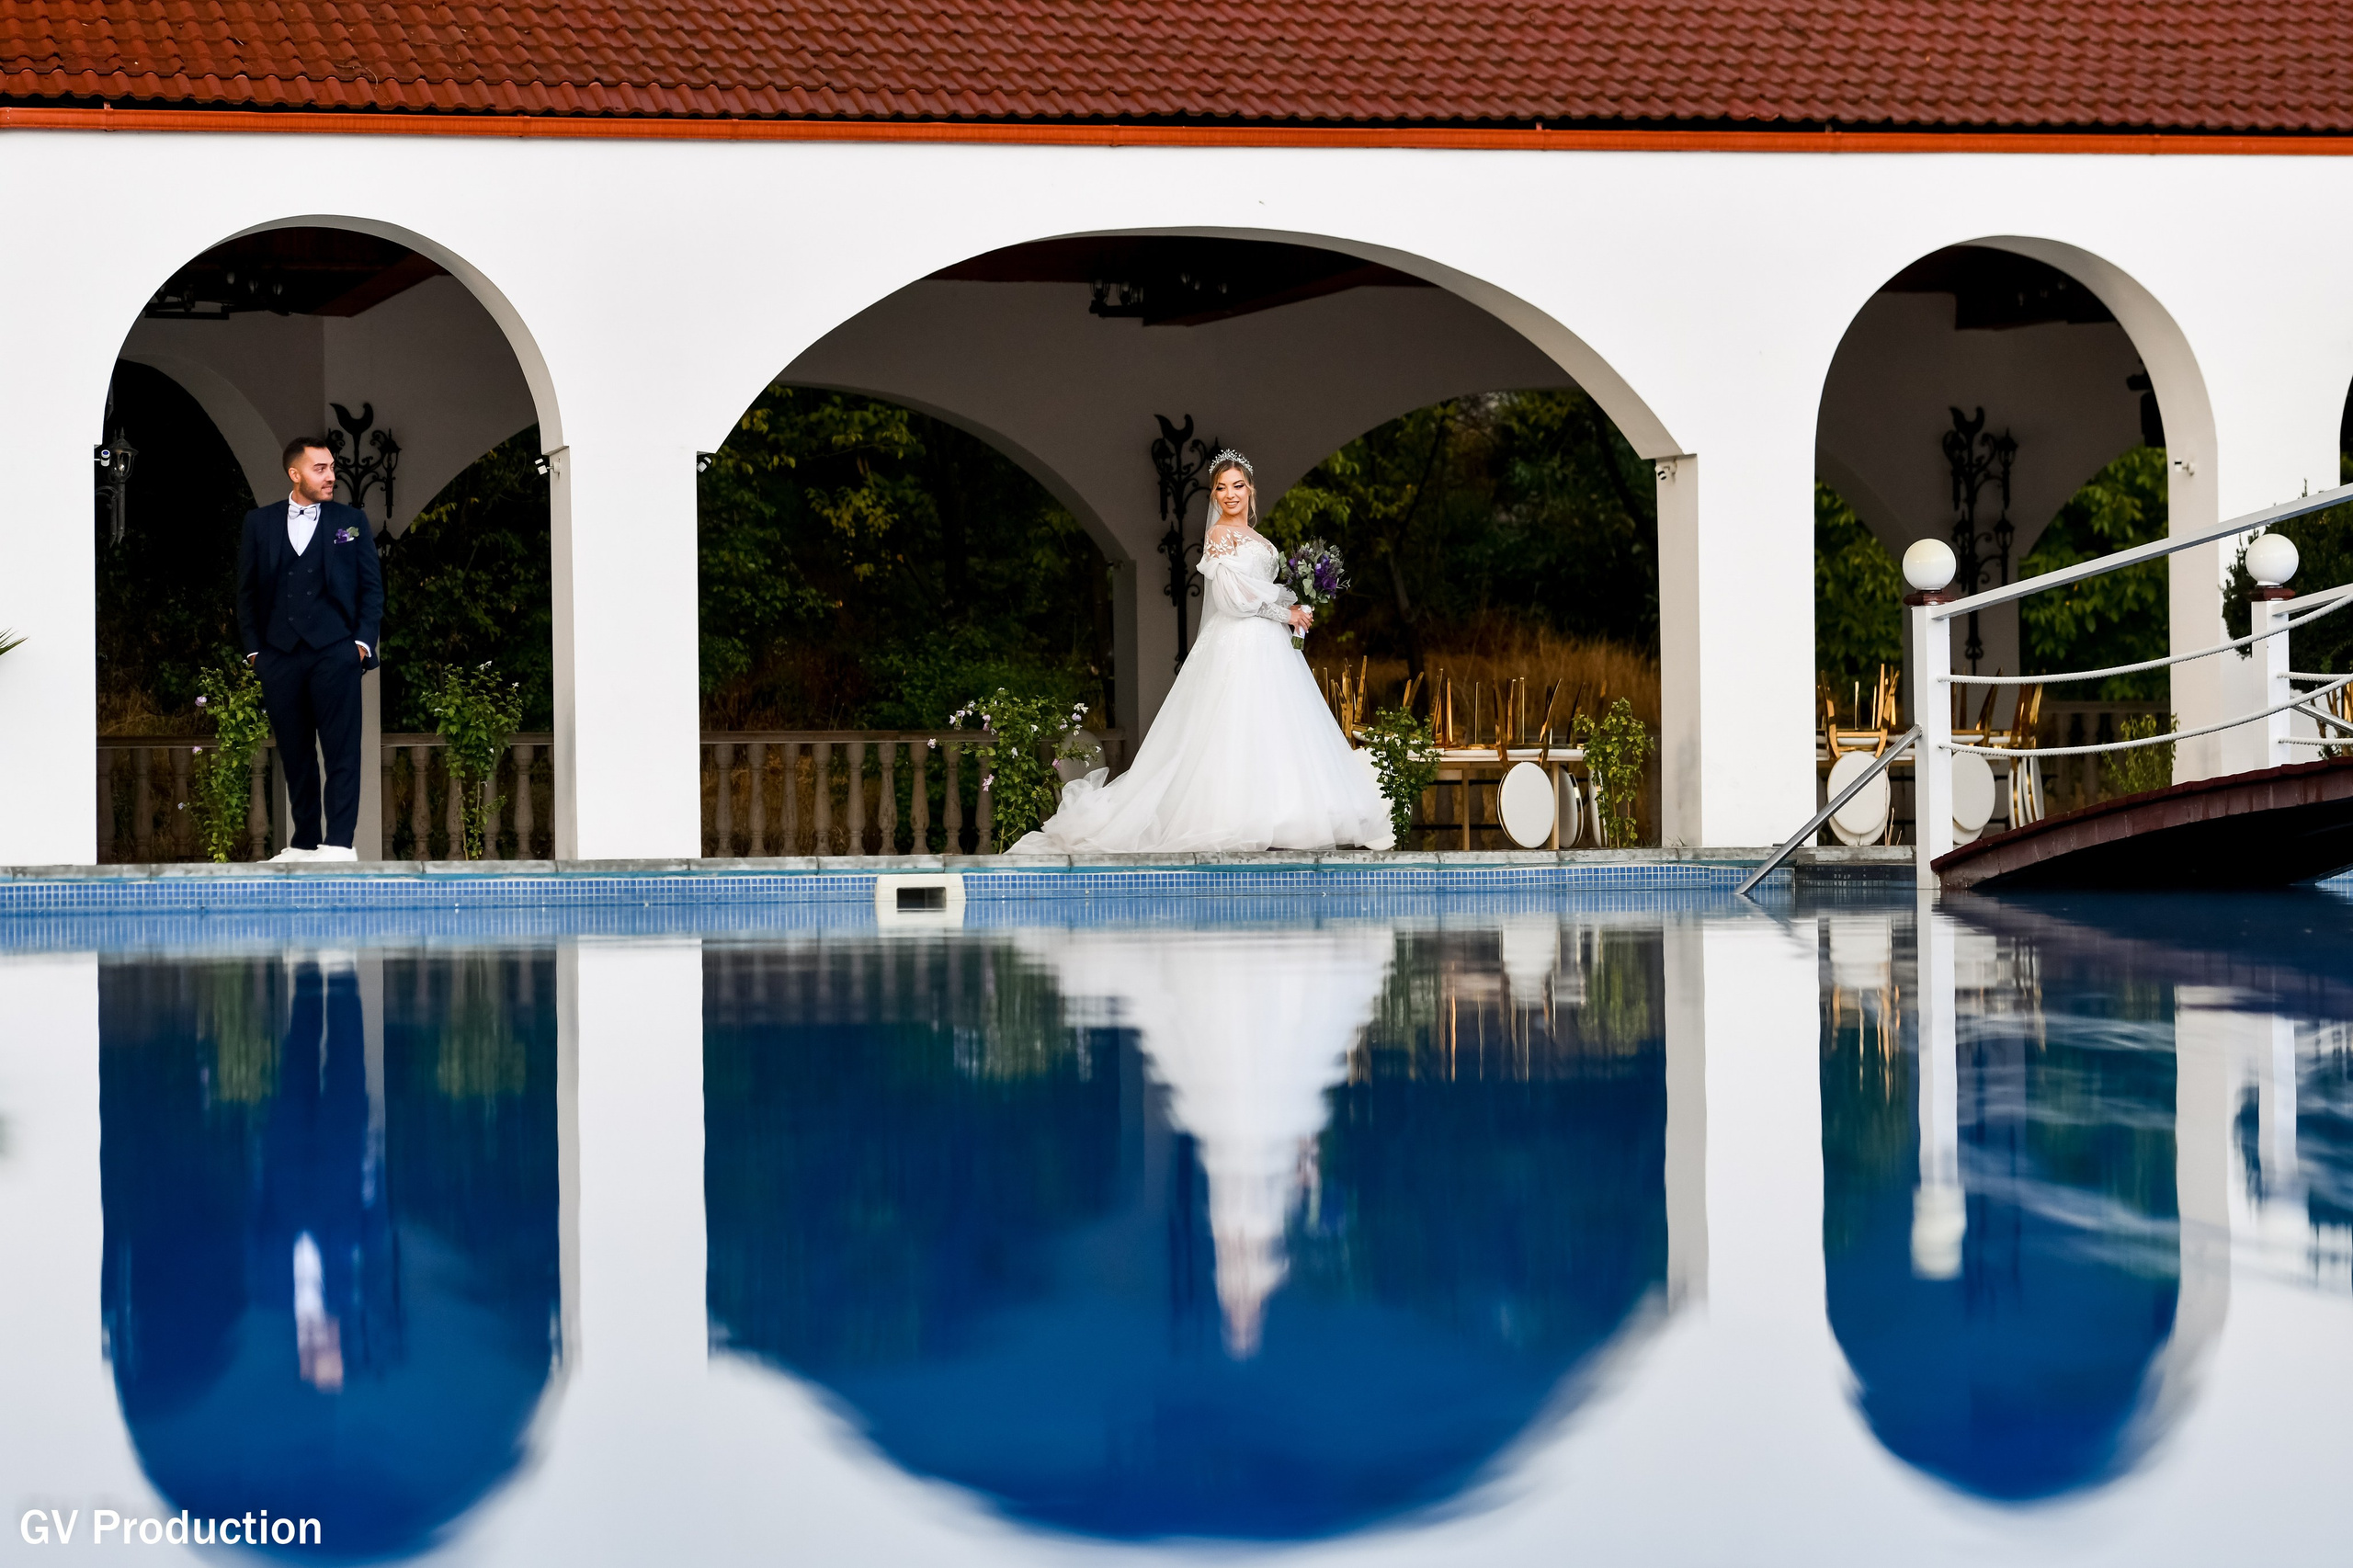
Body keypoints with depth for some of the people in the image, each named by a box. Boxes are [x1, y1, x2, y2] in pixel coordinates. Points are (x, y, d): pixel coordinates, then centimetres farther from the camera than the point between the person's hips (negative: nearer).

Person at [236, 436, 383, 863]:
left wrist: (363, 641, -3)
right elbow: (247, 591, 12)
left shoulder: (351, 521, 8)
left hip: (335, 652, -2)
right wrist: (253, 649, 4)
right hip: (279, 655, 2)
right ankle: (304, 843, 11)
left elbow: (372, 586, 7)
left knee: (342, 751, -8)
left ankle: (339, 842, -9)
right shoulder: (260, 523, 10)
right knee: (295, 755, 5)